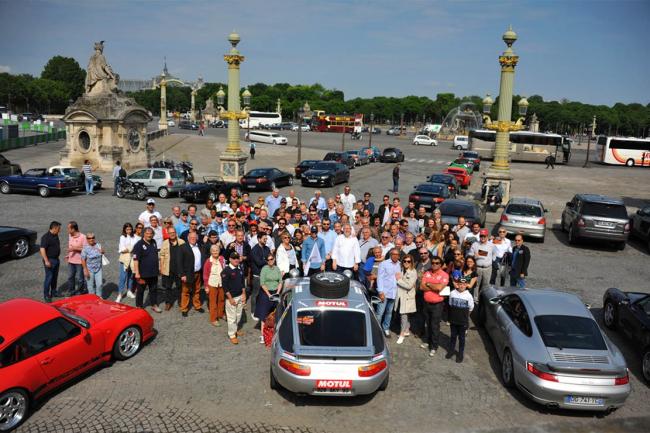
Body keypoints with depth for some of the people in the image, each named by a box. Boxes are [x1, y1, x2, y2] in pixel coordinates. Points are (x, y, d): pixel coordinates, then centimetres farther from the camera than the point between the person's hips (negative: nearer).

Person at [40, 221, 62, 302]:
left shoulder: (56, 236, 9)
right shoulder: (45, 237, -18)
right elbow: (42, 249, -22)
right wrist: (46, 261, -25)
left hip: (56, 259, 8)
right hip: (49, 260, -8)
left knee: (55, 277, 16)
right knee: (49, 278, -4)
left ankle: (53, 292, 28)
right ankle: (46, 295, 5)